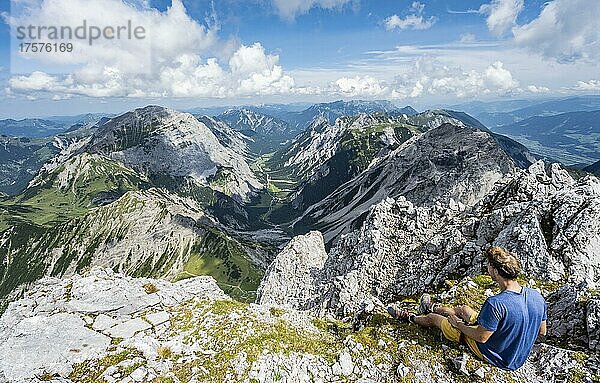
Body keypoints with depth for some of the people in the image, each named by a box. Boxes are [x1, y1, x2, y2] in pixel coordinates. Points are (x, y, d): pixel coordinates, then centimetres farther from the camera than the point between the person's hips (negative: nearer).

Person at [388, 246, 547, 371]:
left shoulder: (495, 304, -38)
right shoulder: (537, 296, -15)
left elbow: (481, 337, -27)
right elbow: (542, 331, 0)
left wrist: (458, 325, -9)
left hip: (494, 356, -7)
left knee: (434, 318, 9)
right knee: (463, 309, 25)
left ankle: (409, 317, 41)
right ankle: (431, 308, 54)